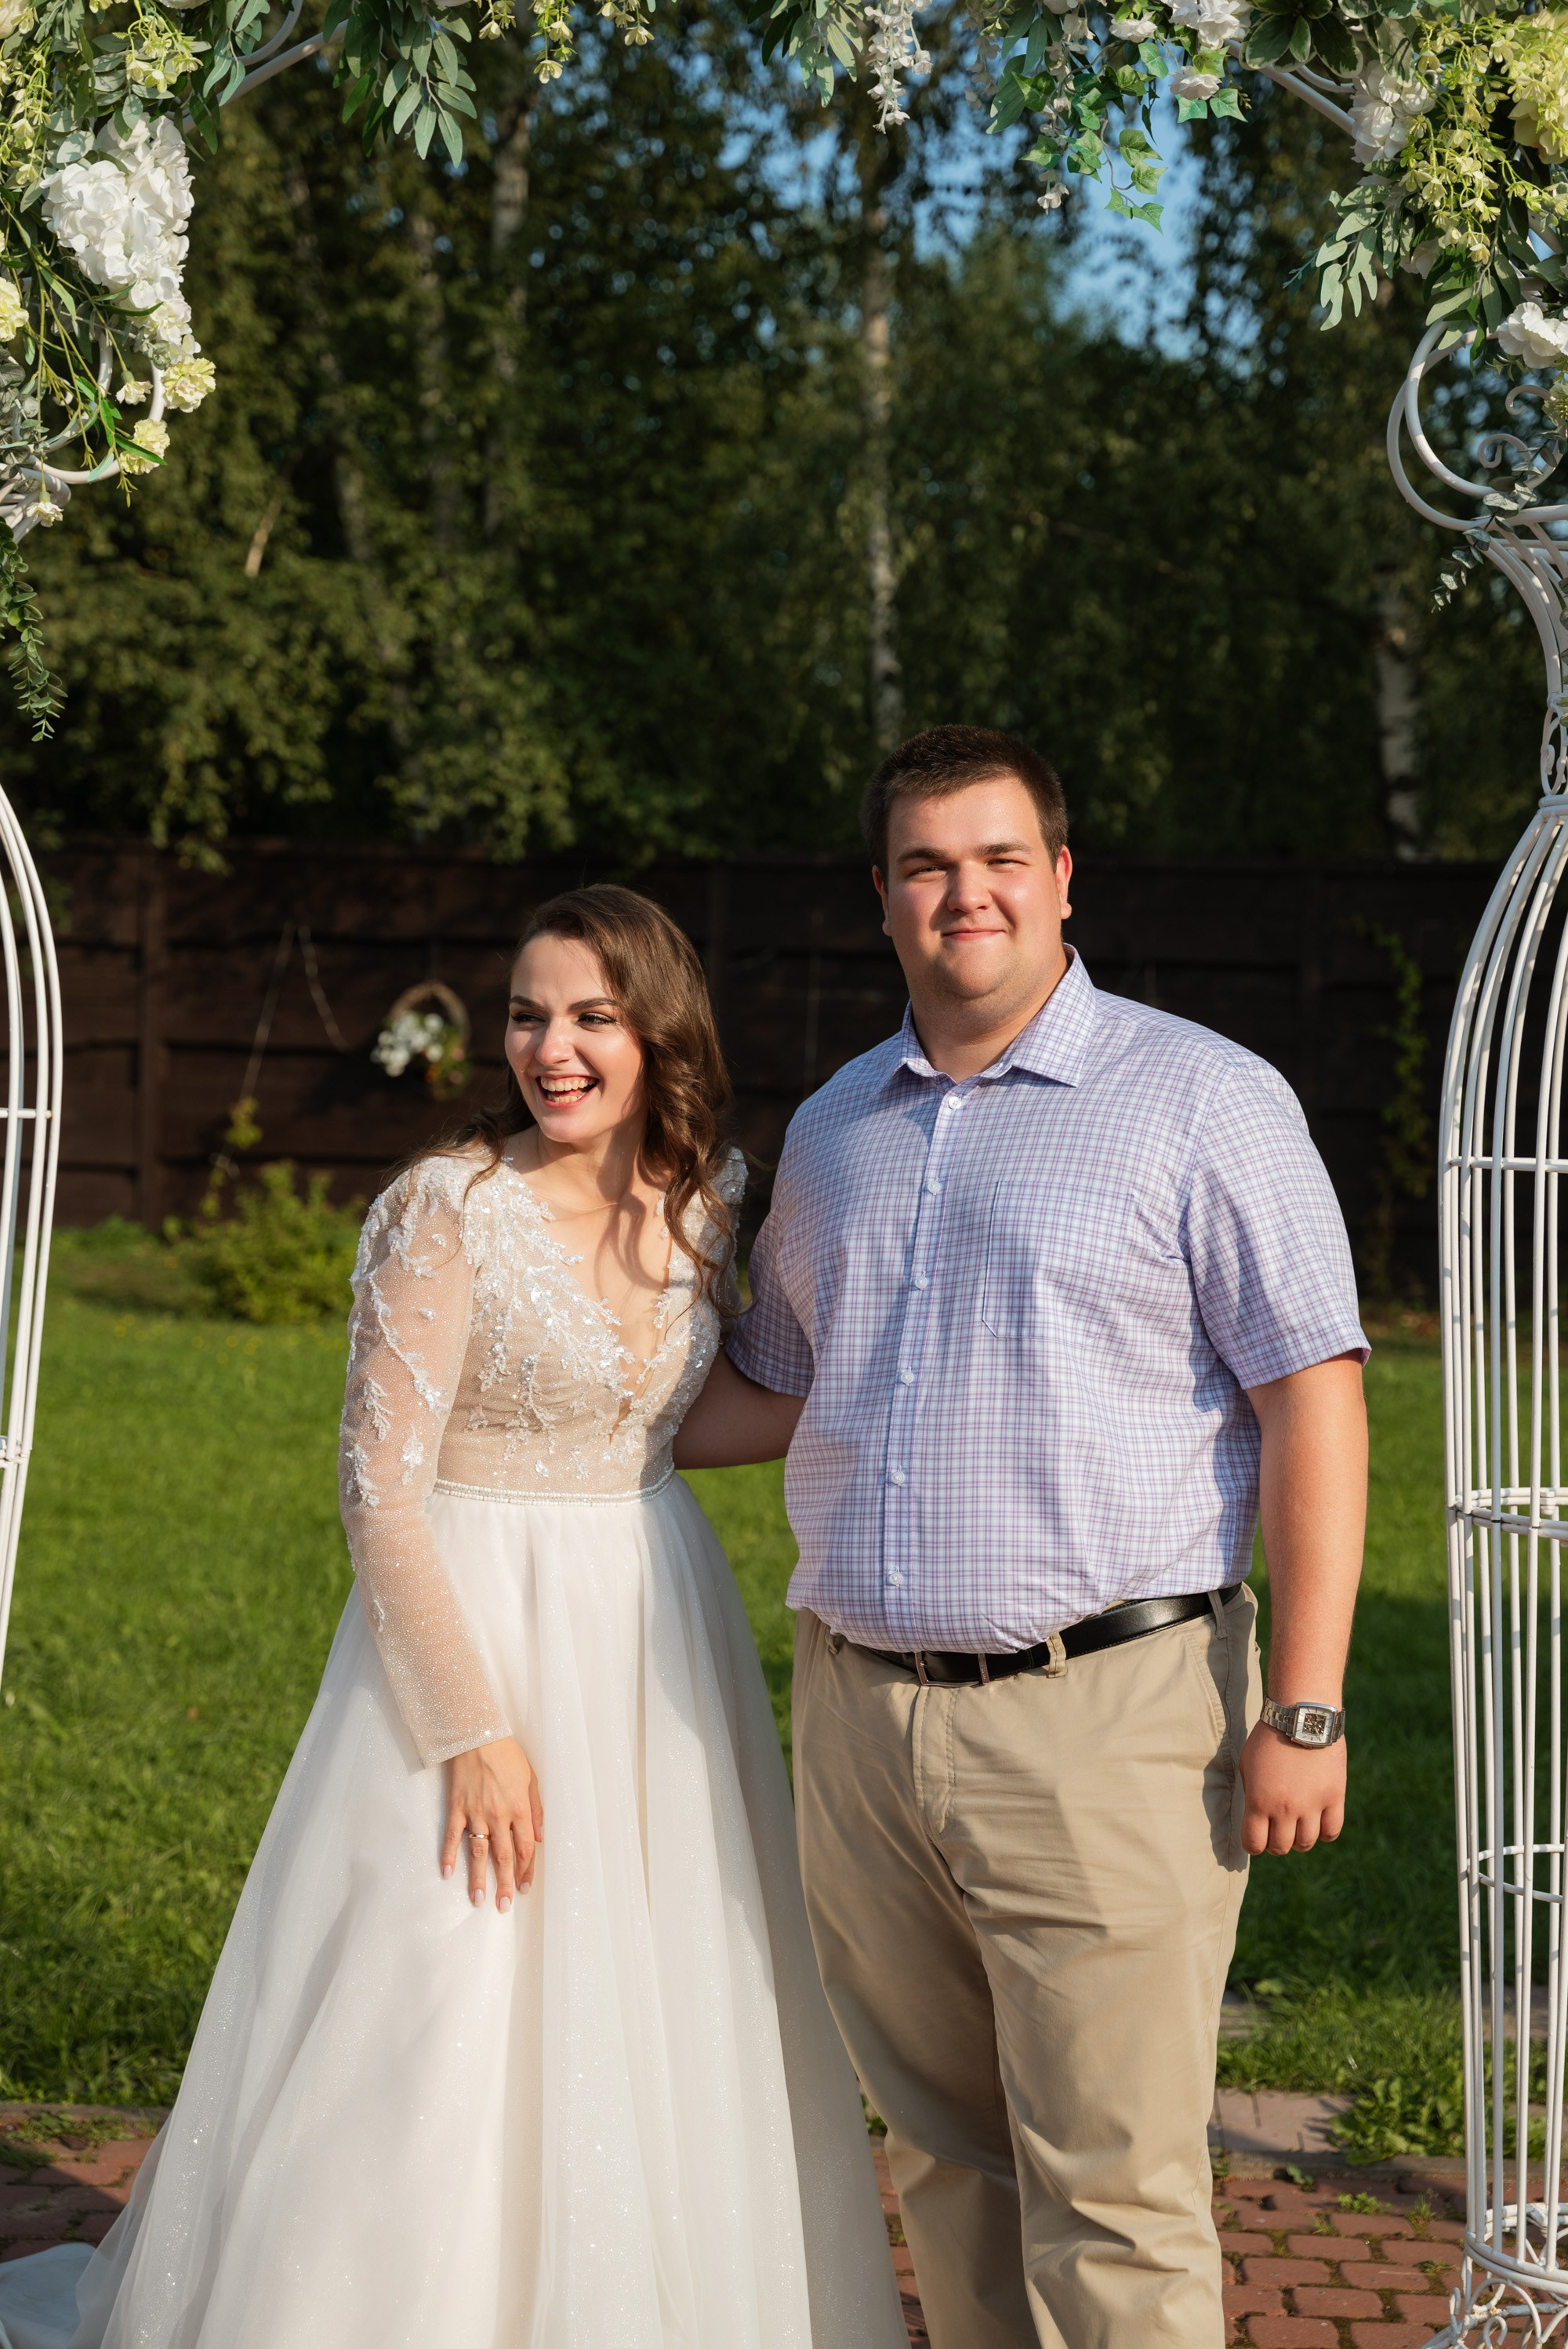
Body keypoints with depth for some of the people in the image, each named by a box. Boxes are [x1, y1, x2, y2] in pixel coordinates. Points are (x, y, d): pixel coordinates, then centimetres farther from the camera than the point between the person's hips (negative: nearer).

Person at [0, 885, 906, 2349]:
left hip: (656, 1630, 6)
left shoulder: (703, 1196, 4)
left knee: (658, 2042, 13)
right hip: (474, 1624, -6)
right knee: (437, 2046, -1)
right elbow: (381, 1488, -16)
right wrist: (473, 1728, -18)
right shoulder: (448, 1208, -14)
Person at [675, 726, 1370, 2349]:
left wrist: (1304, 1710, -12)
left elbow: (1312, 1402, -7)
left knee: (1111, 2192, -3)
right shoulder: (833, 1128, 15)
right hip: (861, 1711, 6)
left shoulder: (1200, 1100, -3)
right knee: (944, 2160, 14)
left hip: (1104, 1715, -6)